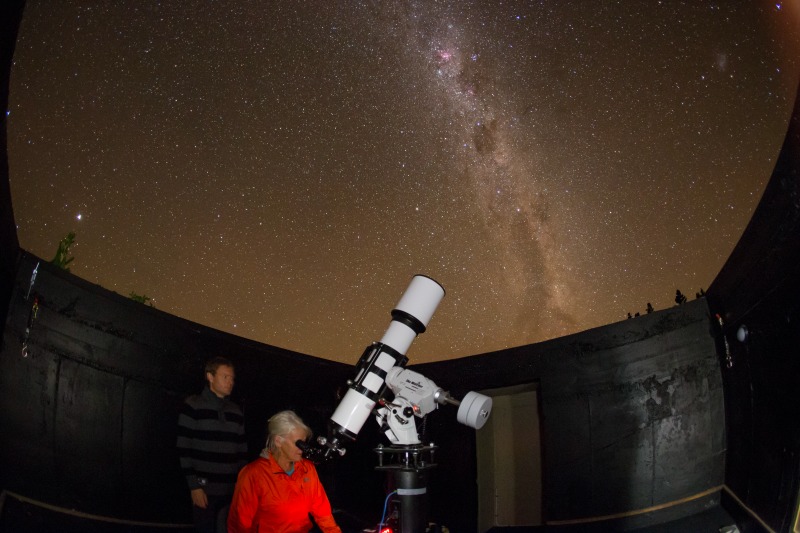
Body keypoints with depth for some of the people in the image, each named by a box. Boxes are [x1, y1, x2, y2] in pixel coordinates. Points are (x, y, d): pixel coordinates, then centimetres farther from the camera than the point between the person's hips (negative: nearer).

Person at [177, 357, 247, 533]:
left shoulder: (236, 412, 13)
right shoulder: (193, 406, -1)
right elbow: (184, 449, -5)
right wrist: (194, 485, -10)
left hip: (232, 490, 4)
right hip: (205, 489, -4)